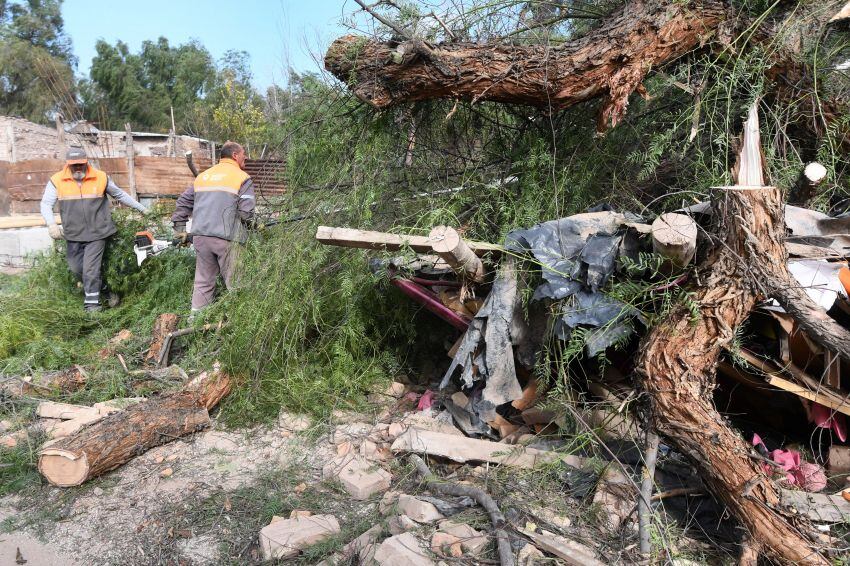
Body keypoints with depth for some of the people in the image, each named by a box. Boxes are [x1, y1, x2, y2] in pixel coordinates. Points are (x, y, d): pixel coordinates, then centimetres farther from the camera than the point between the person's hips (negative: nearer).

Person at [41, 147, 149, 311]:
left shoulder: (101, 178, -3)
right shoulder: (57, 181, -3)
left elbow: (120, 195, 11)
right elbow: (46, 204, -5)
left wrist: (141, 208, 15)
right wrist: (52, 225, -22)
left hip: (96, 233, -3)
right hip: (73, 235, 3)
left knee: (90, 269, -7)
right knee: (75, 267, 12)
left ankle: (92, 302, 3)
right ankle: (98, 286, 37)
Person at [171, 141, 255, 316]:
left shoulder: (203, 176, 19)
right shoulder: (242, 178, 0)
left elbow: (183, 202, 19)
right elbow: (246, 212, -9)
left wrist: (179, 230, 23)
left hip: (200, 237, 6)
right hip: (226, 239, -5)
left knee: (203, 282, 14)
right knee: (233, 284, 2)